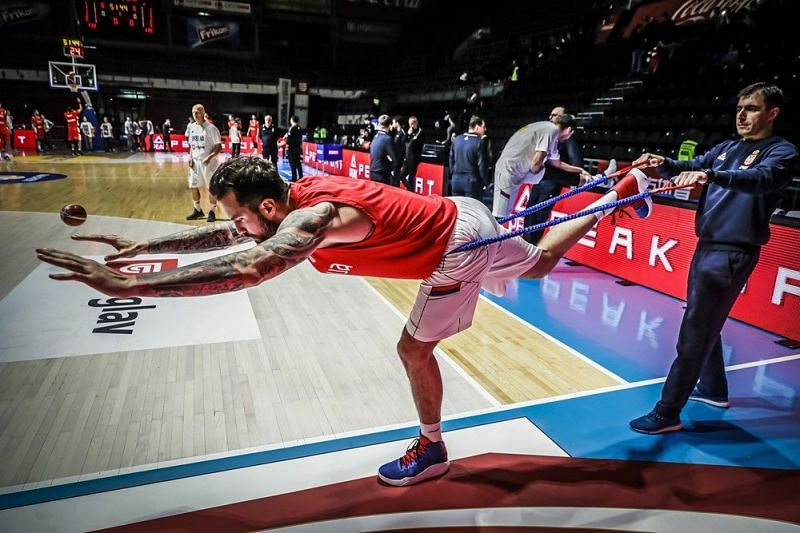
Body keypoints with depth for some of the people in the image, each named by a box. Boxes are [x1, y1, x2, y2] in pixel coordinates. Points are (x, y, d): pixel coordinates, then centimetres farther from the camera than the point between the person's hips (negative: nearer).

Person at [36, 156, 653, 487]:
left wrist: (128, 284, -42)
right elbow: (224, 233, 3)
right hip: (463, 215, 9)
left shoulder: (315, 218, -31)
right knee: (541, 263, 28)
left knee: (414, 348, 1)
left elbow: (246, 269, -45)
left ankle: (432, 450, 23)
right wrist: (144, 245, 1)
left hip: (459, 246, -9)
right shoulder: (302, 190, -4)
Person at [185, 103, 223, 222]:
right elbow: (192, 145, 17)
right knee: (193, 186, 9)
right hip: (195, 161, 6)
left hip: (208, 162, -6)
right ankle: (197, 210, 24)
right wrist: (190, 157, 3)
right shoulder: (191, 127, 7)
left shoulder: (211, 128, -13)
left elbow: (219, 147, -13)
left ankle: (212, 212, 12)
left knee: (211, 188, 0)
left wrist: (209, 157, -25)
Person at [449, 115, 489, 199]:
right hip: (472, 181, -6)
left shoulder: (456, 139, 6)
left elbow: (451, 159, 13)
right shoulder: (479, 142, -13)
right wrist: (485, 182, -1)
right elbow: (482, 165, -11)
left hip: (456, 180, 6)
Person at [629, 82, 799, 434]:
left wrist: (710, 175, -44)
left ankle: (667, 413, -3)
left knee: (693, 334, -9)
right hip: (706, 246, 8)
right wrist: (664, 163, -14)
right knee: (705, 326, 19)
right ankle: (713, 389, 38)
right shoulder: (726, 148, 16)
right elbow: (691, 168, 9)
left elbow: (762, 179, -26)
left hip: (733, 254, -8)